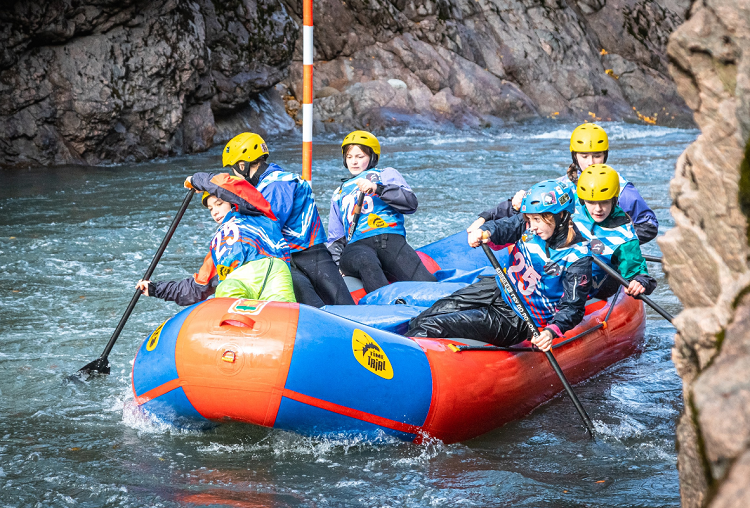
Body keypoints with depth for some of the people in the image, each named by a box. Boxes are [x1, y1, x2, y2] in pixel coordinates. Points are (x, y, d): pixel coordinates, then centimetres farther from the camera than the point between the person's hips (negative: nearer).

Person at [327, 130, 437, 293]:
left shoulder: (387, 175, 24)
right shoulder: (339, 194, 37)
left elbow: (411, 203, 6)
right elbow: (336, 237, 36)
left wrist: (378, 189, -7)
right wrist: (335, 263, 16)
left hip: (390, 238, 1)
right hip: (356, 246, -1)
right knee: (366, 261, -41)